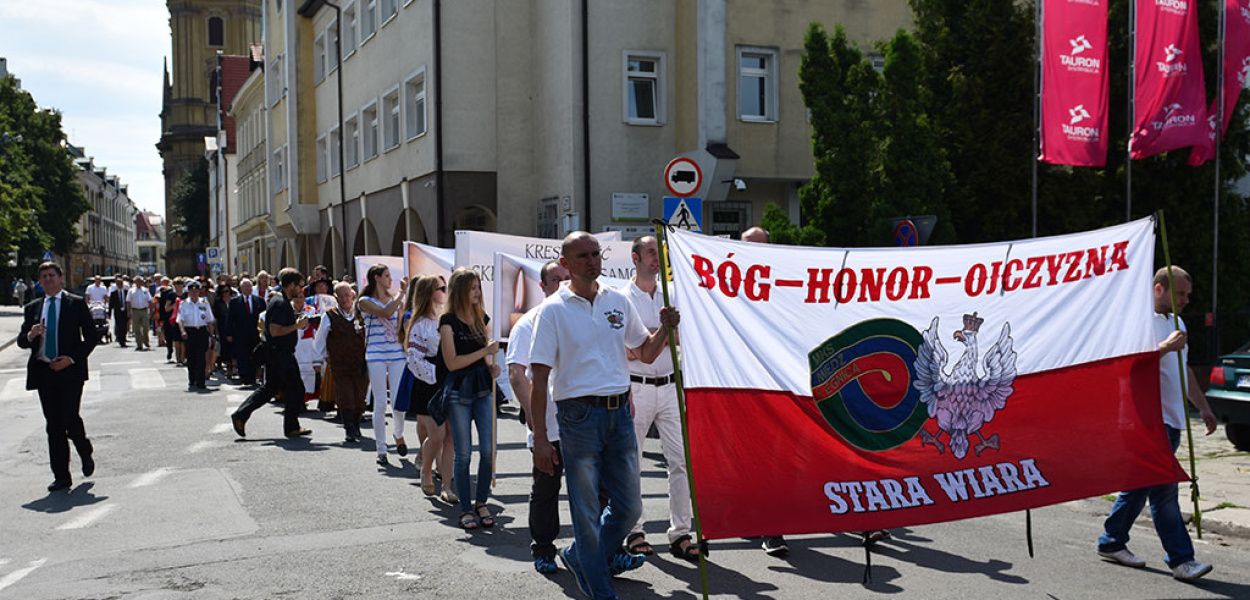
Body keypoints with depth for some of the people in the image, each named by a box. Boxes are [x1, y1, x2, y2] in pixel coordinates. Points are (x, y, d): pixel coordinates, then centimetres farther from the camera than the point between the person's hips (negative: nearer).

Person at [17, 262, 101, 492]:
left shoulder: (77, 304, 3)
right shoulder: (33, 308, 15)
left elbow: (92, 335, 0)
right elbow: (21, 340, 15)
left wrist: (72, 358, -11)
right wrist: (30, 336, -10)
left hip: (70, 370, -4)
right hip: (43, 372, 4)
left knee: (69, 419, -13)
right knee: (53, 425, 4)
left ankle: (86, 453, 18)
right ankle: (61, 476, 10)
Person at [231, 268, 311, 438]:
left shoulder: (278, 300, 15)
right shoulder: (281, 303, -18)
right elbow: (275, 331, -25)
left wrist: (297, 323, 15)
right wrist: (297, 326, -18)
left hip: (273, 353, 11)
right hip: (281, 354, -11)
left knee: (271, 387, 17)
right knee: (295, 389, -1)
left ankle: (240, 415, 14)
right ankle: (291, 427, 7)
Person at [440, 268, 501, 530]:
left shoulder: (481, 317, 11)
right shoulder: (448, 320, -7)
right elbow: (452, 362, -13)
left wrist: (493, 367, 5)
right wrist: (485, 351, -13)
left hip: (483, 389, 5)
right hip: (459, 391, -5)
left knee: (488, 449, -2)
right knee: (463, 453, 1)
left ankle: (481, 503, 13)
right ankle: (466, 509, 11)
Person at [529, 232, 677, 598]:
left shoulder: (619, 302, 9)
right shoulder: (553, 310, -5)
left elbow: (646, 354, 19)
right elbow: (539, 377, -7)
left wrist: (665, 328, -2)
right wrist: (540, 437, -11)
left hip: (619, 413, 5)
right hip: (579, 415, -5)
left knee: (629, 506, 10)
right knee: (587, 512, 3)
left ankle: (581, 558, 34)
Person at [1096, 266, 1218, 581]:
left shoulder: (1177, 323, 19)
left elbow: (1184, 371, 27)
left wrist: (1203, 407, 28)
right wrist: (1165, 347, -25)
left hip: (1171, 419, 9)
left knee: (1141, 482, 13)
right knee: (1163, 487, -9)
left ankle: (1111, 542, 22)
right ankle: (1179, 558, -6)